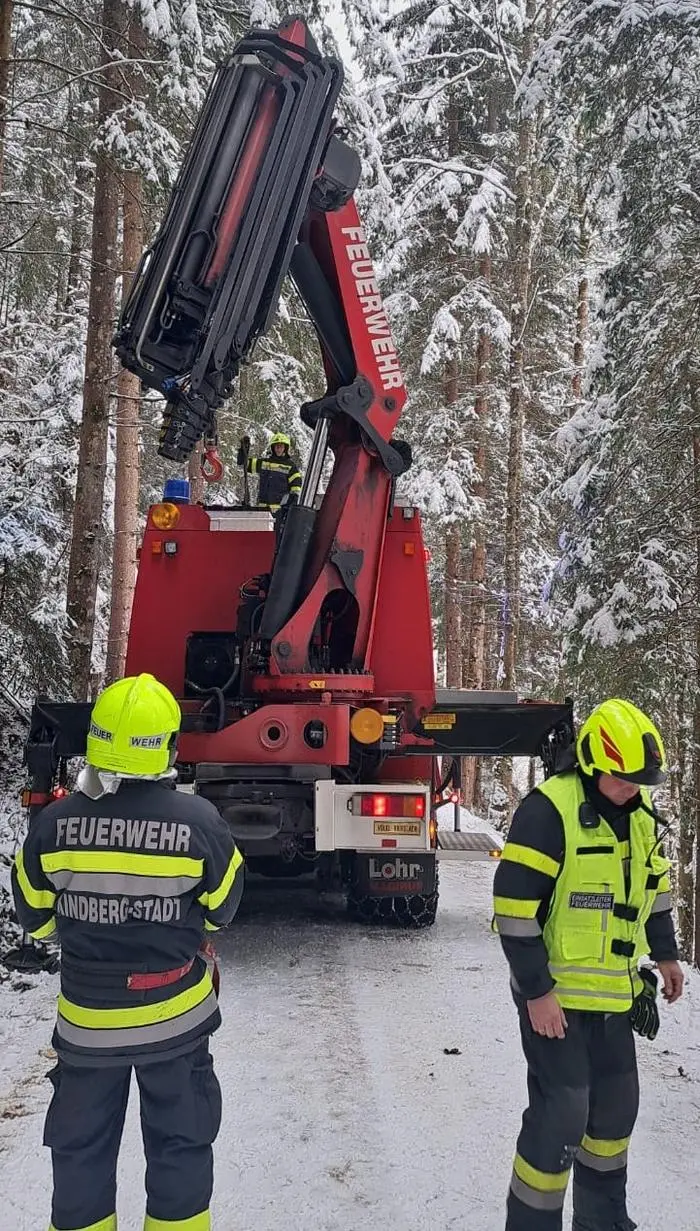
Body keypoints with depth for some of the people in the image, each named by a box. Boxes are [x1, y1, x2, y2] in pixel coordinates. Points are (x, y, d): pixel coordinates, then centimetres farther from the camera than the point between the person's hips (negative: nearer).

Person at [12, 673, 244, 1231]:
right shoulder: (200, 821, -18)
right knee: (180, 1145, 17)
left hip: (86, 1018, 1)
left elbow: (36, 919, 0)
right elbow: (221, 911, -2)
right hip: (176, 1015, -1)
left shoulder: (54, 823, -15)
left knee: (81, 1149, 19)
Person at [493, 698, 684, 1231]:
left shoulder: (638, 811, 3)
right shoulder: (548, 810, -22)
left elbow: (654, 884, 20)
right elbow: (515, 907, -22)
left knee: (616, 1105, 18)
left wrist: (666, 953, 20)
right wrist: (536, 992, -19)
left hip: (614, 993, 8)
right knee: (562, 1115, -6)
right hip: (555, 996, -8)